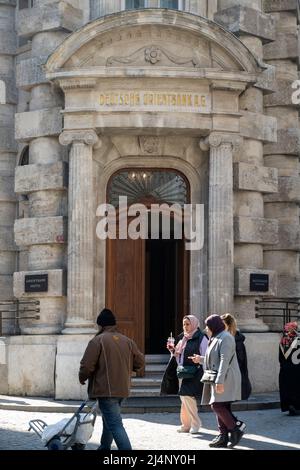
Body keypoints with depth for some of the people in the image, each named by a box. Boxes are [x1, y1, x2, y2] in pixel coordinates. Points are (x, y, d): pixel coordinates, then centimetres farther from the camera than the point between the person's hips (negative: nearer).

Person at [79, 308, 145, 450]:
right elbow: (140, 362, 12)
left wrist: (82, 378, 4)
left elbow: (87, 365, -16)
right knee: (109, 420, 24)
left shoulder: (98, 340, -11)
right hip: (122, 389, 8)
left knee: (115, 425, -10)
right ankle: (104, 447, 37)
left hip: (106, 390, -7)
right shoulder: (127, 341, 8)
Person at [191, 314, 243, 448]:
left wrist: (220, 381, -27)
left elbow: (224, 361, -21)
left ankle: (235, 430, -10)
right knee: (220, 407, 7)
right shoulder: (216, 338, 20)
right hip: (217, 380, 10)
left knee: (217, 405, -17)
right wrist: (201, 359, 28)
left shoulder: (225, 338, -12)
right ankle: (223, 437, 8)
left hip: (225, 379, -10)